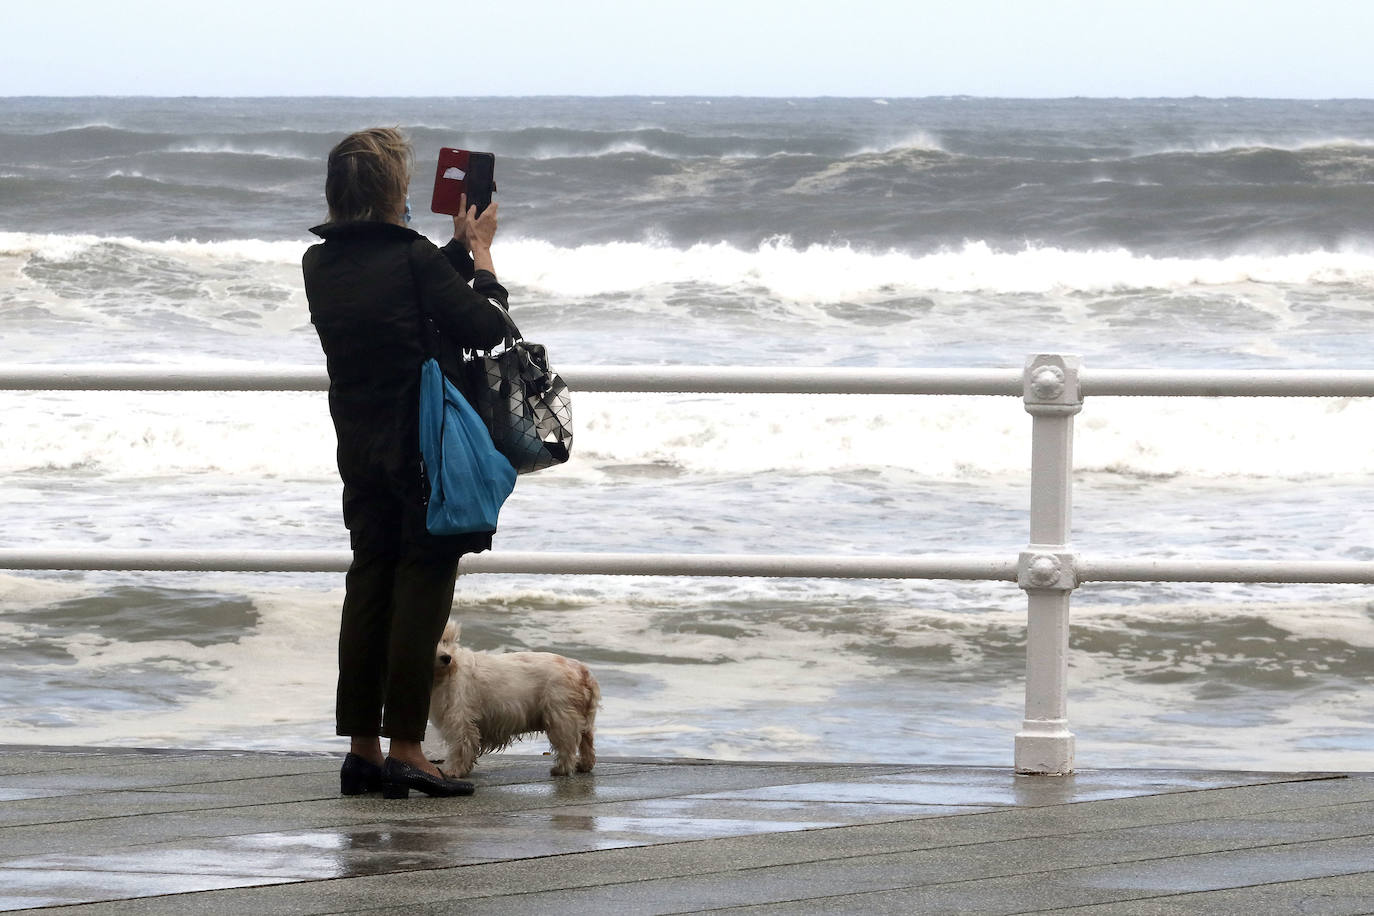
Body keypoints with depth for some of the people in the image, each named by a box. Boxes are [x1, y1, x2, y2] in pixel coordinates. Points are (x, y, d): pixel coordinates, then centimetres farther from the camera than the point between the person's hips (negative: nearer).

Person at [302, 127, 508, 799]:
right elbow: (483, 329, -13)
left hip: (359, 447, 7)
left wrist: (458, 249, 25)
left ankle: (362, 747, 11)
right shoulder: (411, 257, -15)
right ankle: (404, 748, -6)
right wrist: (480, 256, 0)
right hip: (423, 443, -7)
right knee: (422, 586, -3)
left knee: (369, 583, 11)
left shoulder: (320, 264, 5)